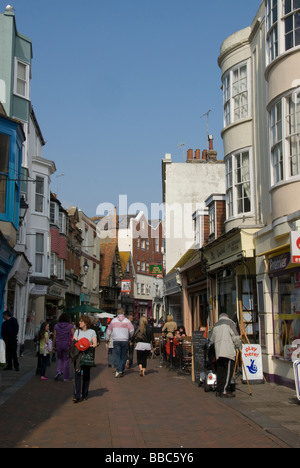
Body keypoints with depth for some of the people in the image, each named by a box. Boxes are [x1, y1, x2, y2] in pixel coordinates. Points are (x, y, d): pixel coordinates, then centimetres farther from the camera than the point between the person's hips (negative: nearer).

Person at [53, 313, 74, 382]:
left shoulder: (56, 326, 2)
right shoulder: (70, 326, -4)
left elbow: (54, 337, 3)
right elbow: (73, 336, -6)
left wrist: (53, 346, 9)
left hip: (58, 345, 2)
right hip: (67, 344, -2)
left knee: (60, 358, 21)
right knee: (66, 360, 6)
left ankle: (59, 371, -2)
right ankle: (65, 377, 7)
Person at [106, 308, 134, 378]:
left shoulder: (113, 321, 4)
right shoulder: (127, 321, 0)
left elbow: (109, 331, 8)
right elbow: (132, 330, -7)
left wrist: (107, 339, 21)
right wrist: (130, 337, 12)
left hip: (116, 341, 0)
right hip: (125, 341, 0)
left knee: (116, 355, 0)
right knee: (123, 356, 9)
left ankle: (119, 370, -17)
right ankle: (122, 371, 12)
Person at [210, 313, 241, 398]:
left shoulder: (216, 325, 24)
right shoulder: (229, 322, 5)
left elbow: (212, 340, 27)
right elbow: (235, 336, -3)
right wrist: (238, 346, 8)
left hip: (218, 351, 6)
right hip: (228, 350, -6)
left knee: (220, 371, 11)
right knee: (228, 371, -7)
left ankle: (219, 390, 13)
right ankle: (224, 391, -12)